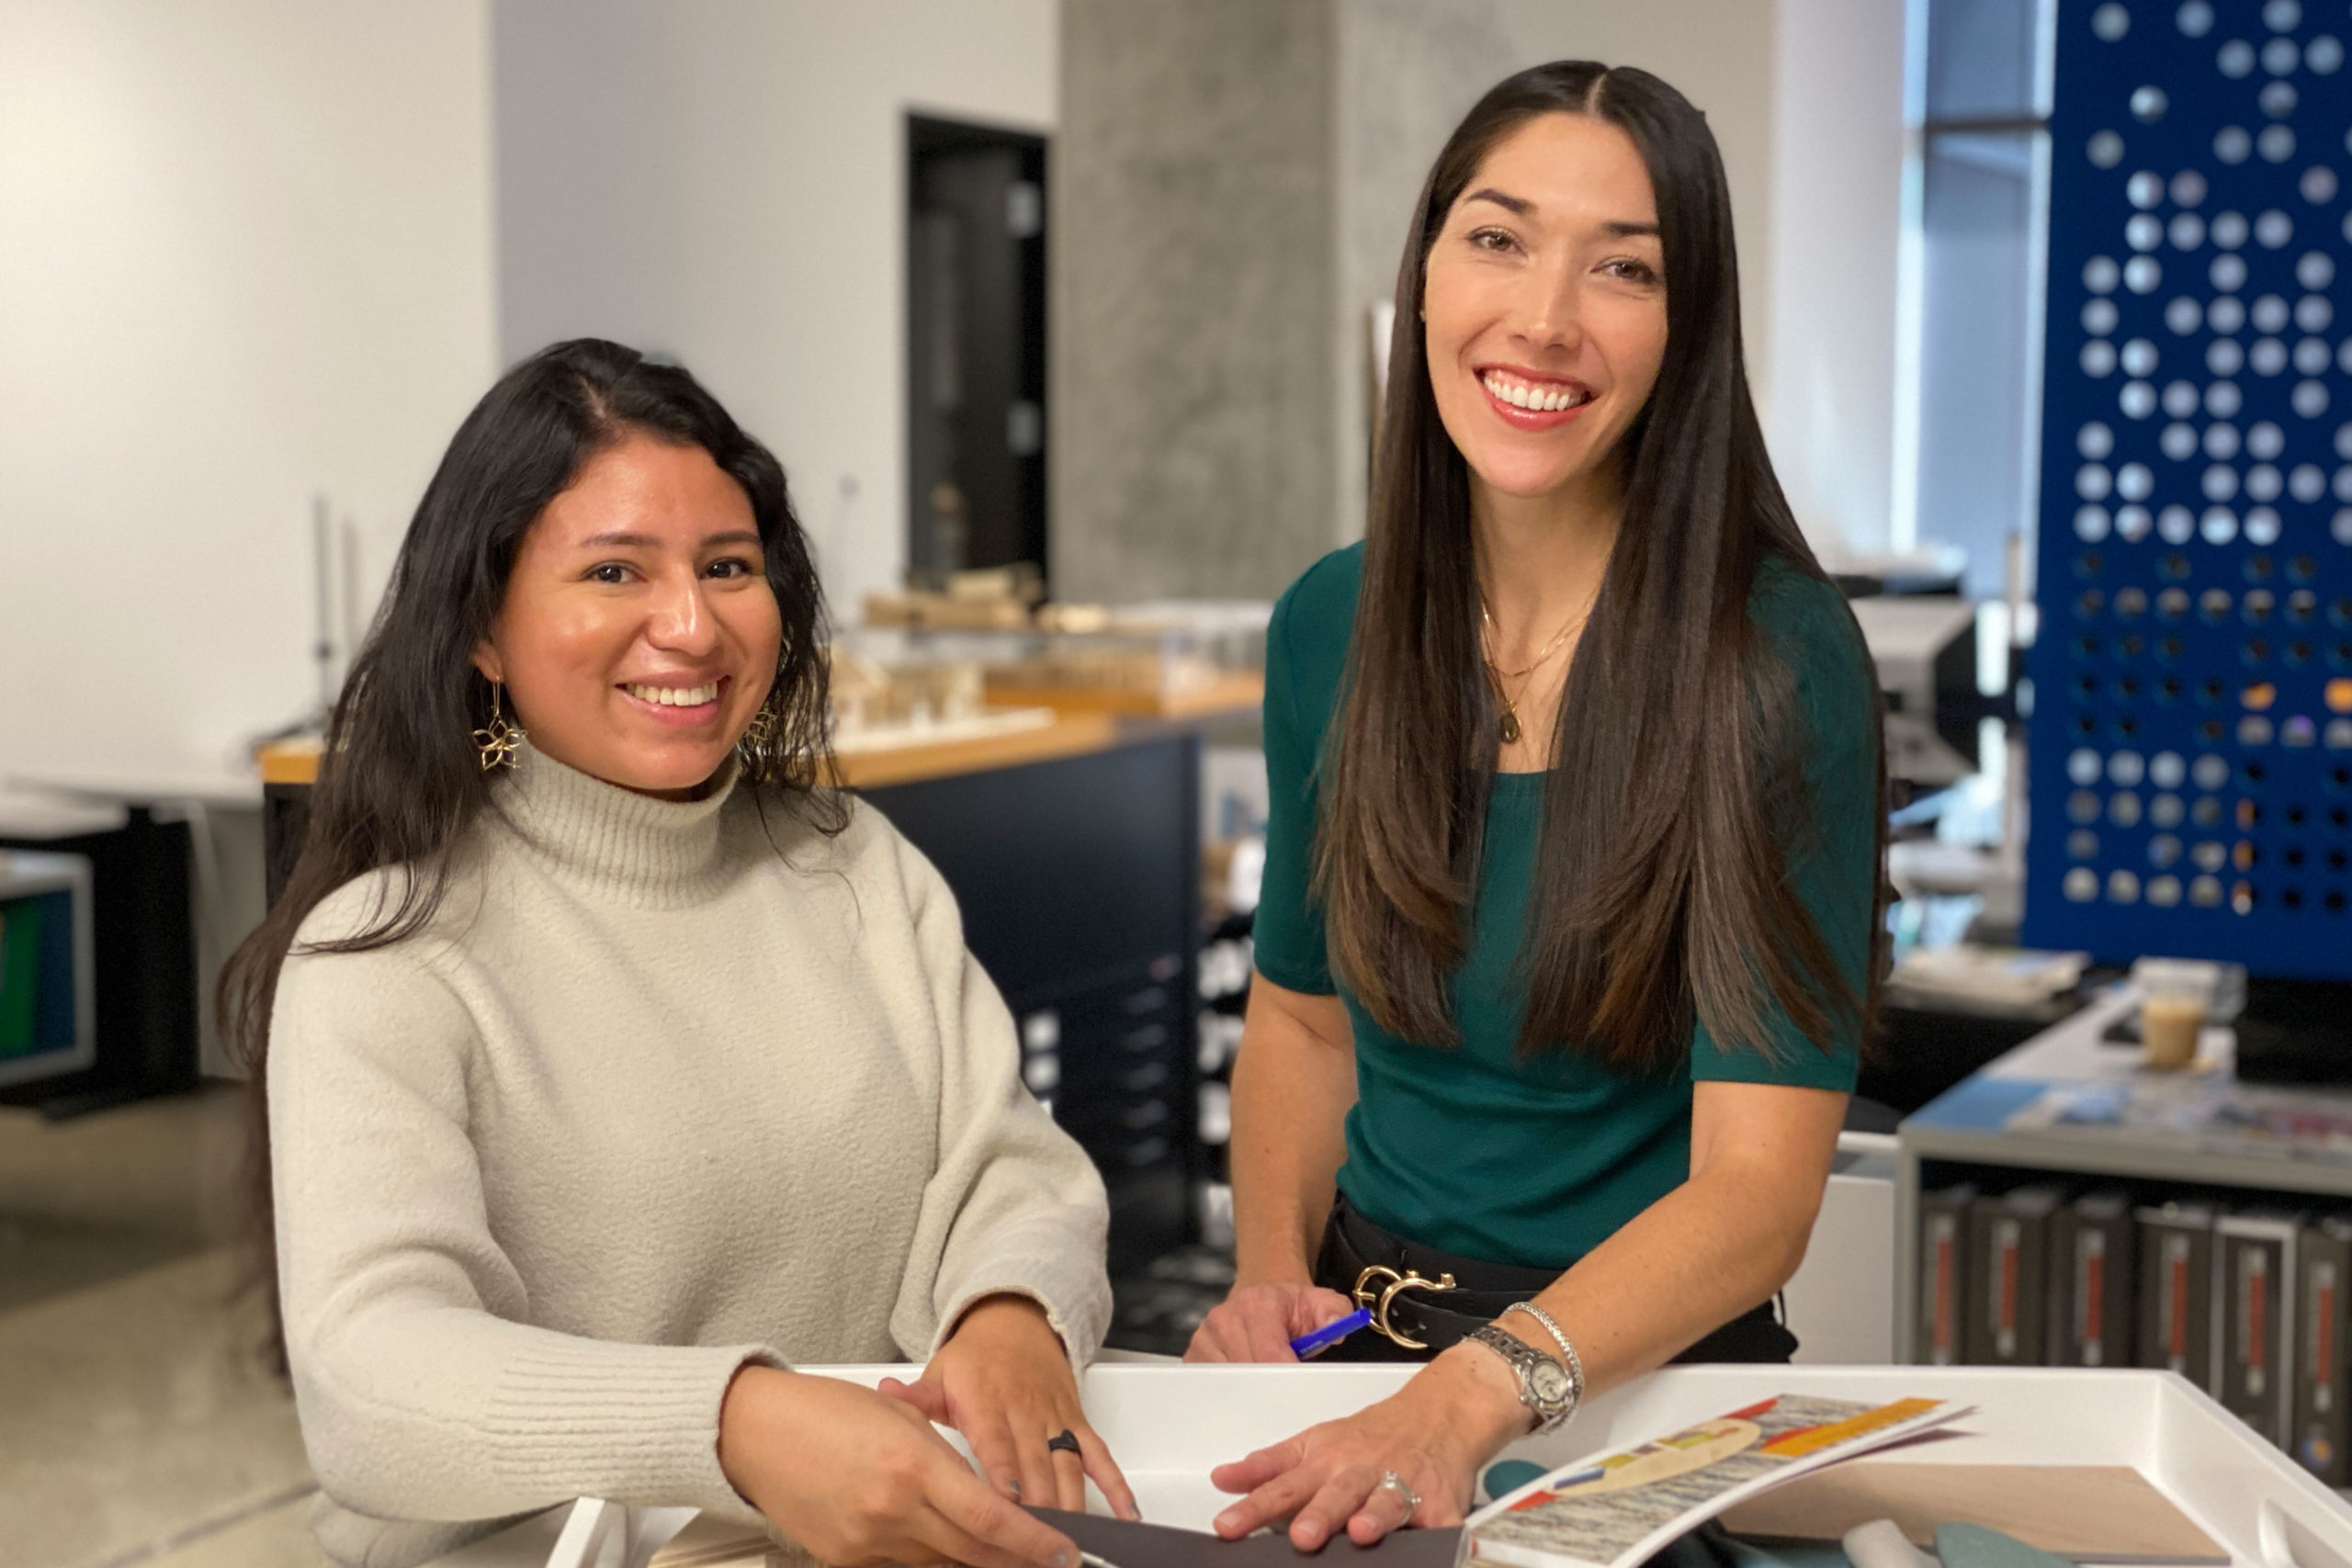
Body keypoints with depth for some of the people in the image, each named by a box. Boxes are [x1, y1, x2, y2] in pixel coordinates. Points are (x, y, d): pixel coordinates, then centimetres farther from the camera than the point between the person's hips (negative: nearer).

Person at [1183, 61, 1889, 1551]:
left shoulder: (1778, 661, -13)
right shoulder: (1331, 628, 1)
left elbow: (1760, 1181, -18)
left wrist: (1478, 1390, -33)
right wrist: (1271, 1270, -3)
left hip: (1643, 1371, -3)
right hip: (1362, 1339, 3)